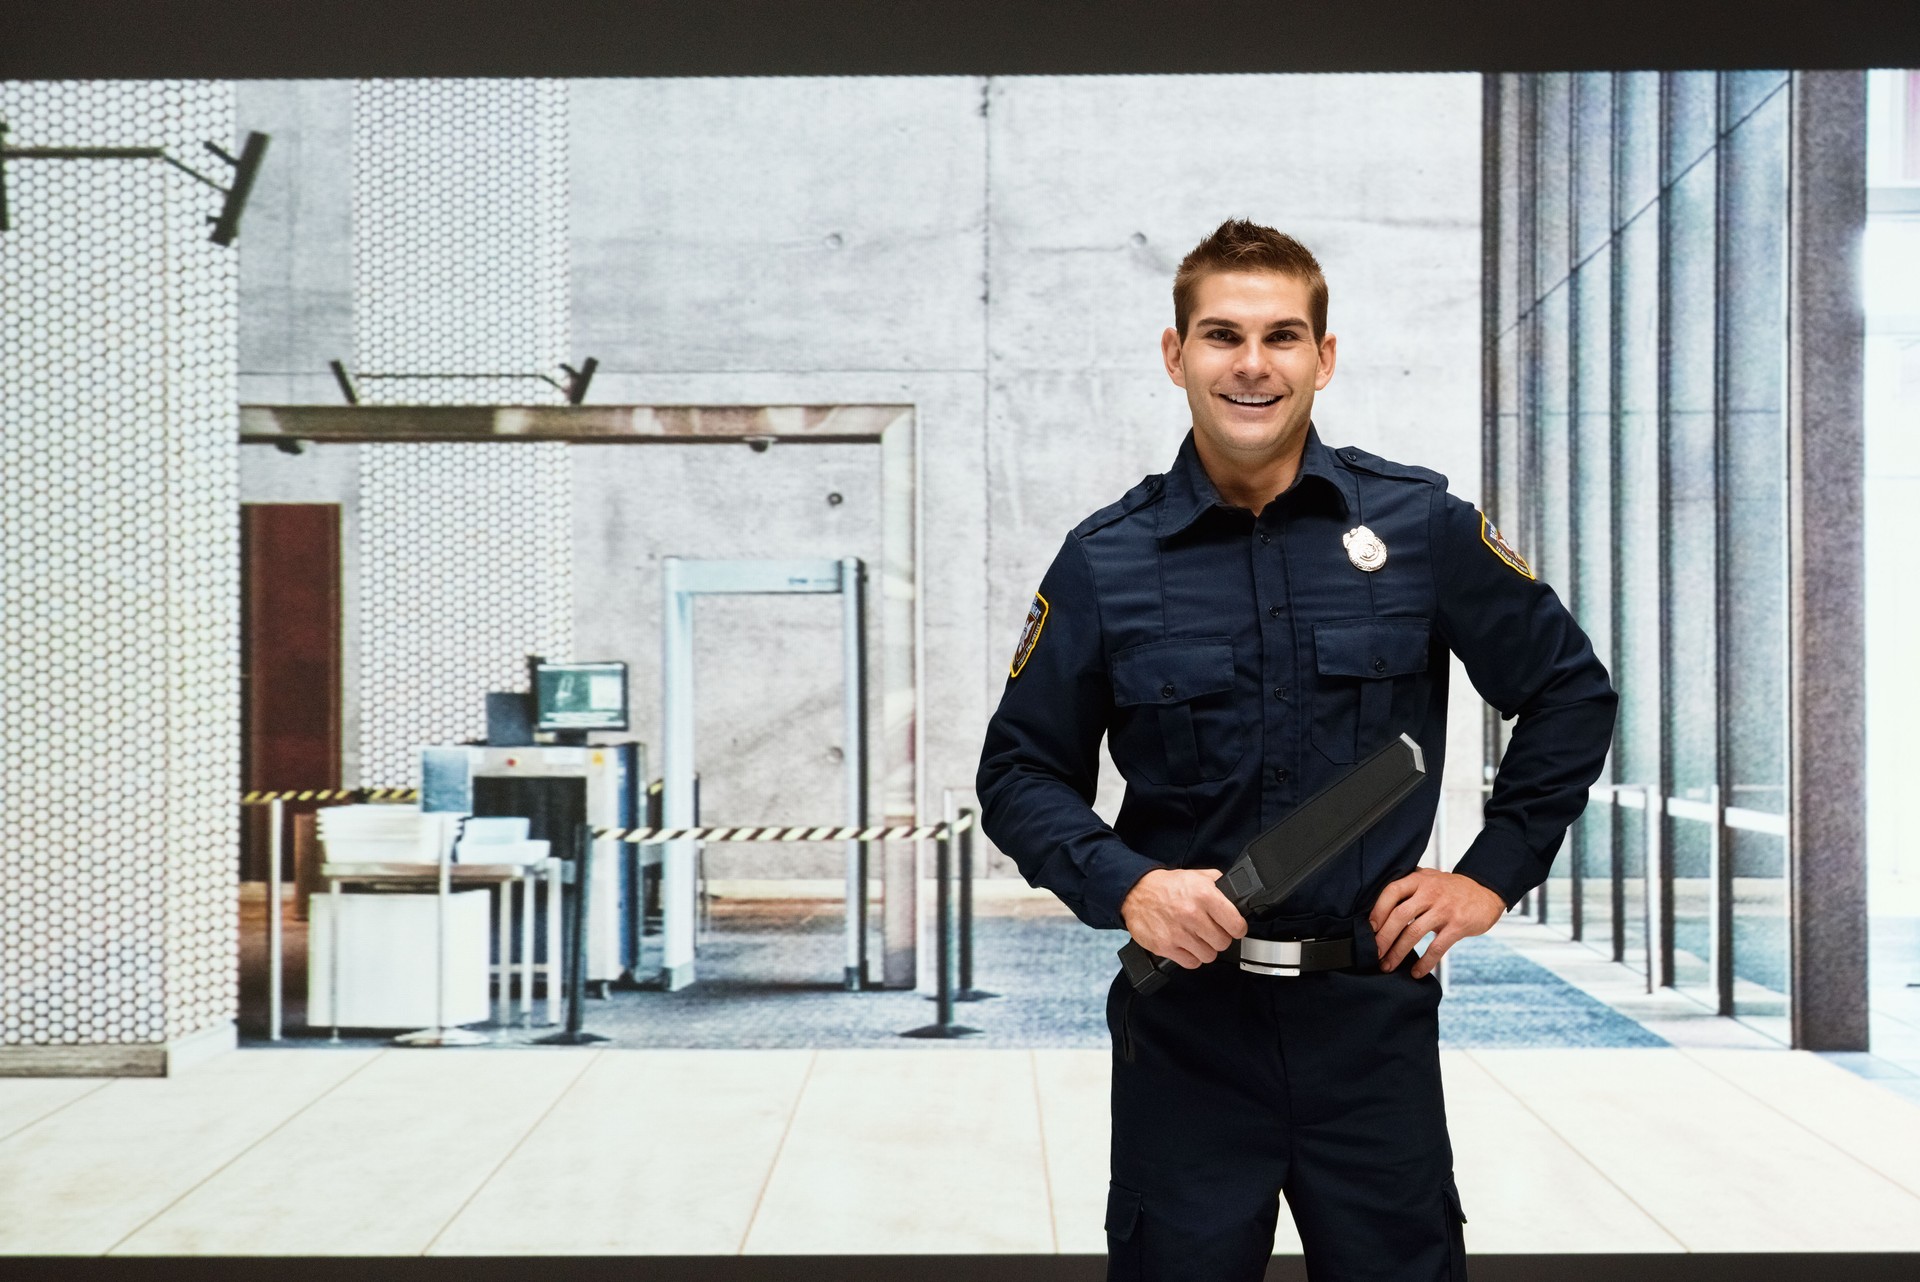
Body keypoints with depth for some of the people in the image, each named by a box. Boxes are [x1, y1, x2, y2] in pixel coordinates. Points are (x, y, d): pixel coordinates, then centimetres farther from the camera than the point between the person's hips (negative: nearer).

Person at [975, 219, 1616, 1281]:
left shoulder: (1420, 525, 1)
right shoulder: (1104, 562, 0)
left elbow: (1570, 692, 12)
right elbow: (1020, 774, 6)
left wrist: (1493, 874, 4)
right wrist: (1123, 884, -11)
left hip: (1373, 1014, 0)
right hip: (1186, 1023, 0)